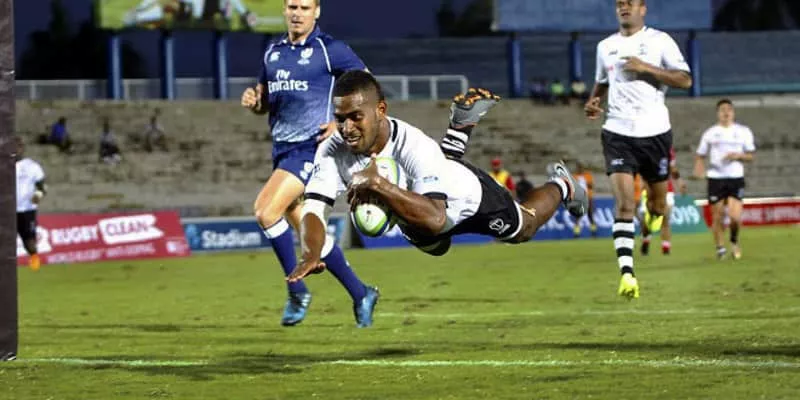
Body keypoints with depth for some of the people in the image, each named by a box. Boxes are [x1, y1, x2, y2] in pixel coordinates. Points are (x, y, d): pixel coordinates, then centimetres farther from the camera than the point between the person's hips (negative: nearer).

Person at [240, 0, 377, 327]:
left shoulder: (329, 50, -6)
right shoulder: (273, 53, 14)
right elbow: (265, 102, 23)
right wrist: (252, 101, -1)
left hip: (312, 147, -7)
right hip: (283, 149, 7)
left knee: (266, 212, -21)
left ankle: (297, 291, -7)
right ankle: (360, 295, 20)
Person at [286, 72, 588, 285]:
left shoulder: (414, 146, -48)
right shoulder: (333, 153, -36)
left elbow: (436, 218, -57)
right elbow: (315, 209, -39)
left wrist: (378, 185, -68)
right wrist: (310, 255, -61)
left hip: (469, 199, -5)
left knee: (523, 229, 22)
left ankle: (561, 186, 54)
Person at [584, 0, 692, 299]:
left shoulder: (659, 41, -1)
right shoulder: (606, 46, 11)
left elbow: (685, 80, -8)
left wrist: (646, 68, -17)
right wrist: (593, 102, 7)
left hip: (655, 132, -1)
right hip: (618, 133, 1)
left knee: (658, 203, 12)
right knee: (624, 204, -15)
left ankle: (653, 212, 52)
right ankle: (626, 273, -22)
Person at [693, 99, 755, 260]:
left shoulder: (743, 132, 8)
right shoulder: (710, 133, 8)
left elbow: (751, 156, 9)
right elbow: (700, 155, 10)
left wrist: (738, 156, -11)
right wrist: (699, 167, -11)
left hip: (736, 178, 0)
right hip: (715, 178, 0)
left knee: (735, 216, -12)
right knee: (718, 217, 0)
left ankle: (734, 240, 17)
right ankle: (720, 248, 16)